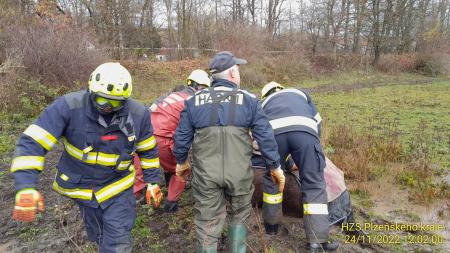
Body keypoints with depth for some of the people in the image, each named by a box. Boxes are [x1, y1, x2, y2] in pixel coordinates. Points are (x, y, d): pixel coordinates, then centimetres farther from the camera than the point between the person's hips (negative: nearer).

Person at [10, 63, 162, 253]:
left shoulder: (138, 113, -17)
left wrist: (152, 182, 1)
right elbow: (32, 142, -25)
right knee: (98, 236, 22)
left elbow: (148, 150, -1)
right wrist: (26, 187, -35)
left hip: (118, 186, 0)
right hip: (81, 186, 1)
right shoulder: (69, 106, -25)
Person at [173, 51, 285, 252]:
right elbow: (265, 136, -3)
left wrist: (181, 162, 22)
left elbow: (182, 136, 7)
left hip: (205, 173, 1)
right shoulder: (249, 100, -1)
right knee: (239, 216, 23)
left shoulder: (194, 101, 4)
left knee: (207, 222, 14)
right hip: (239, 172, 0)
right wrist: (275, 166, 7)